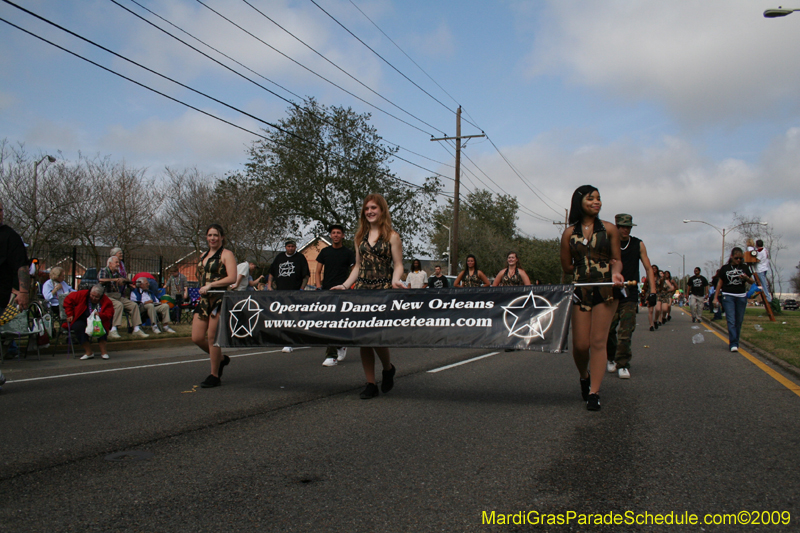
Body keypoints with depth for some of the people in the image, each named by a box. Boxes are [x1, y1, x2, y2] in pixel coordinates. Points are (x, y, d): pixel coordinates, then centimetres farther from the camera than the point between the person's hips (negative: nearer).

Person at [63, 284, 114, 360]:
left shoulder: (107, 301, -8)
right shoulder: (82, 295, -7)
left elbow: (109, 315, -14)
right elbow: (68, 300, 3)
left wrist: (100, 315, -37)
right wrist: (70, 315, -1)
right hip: (81, 320, 0)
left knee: (102, 326, -34)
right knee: (78, 326, -34)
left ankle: (103, 351, -29)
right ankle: (89, 352, -30)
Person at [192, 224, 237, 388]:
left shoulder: (226, 254, -4)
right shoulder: (203, 256, 18)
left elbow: (232, 278, -15)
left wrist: (210, 285, -18)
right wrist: (202, 289, 12)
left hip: (220, 299, -7)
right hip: (203, 300, 7)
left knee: (212, 338, -5)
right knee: (197, 338, 2)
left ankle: (214, 376, 7)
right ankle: (221, 359, 27)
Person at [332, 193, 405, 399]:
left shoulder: (392, 237, 2)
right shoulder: (361, 236, 16)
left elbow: (398, 265, -2)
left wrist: (395, 281, -21)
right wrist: (345, 285, 10)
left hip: (383, 290, -5)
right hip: (362, 289, 5)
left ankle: (388, 369, 20)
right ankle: (370, 384, 10)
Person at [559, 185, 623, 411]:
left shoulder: (609, 229, 5)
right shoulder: (569, 233, 6)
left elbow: (617, 259, 7)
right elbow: (566, 266, 10)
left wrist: (614, 272, -12)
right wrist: (587, 267, 2)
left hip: (605, 289, -1)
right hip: (581, 290, 1)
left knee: (598, 341, -6)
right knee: (580, 344, -1)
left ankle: (594, 393, -1)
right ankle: (584, 376, 31)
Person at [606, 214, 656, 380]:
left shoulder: (638, 245, 6)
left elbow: (648, 268, 6)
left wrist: (652, 289, -5)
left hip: (630, 296, 0)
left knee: (625, 332, -8)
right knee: (607, 330, 2)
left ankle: (623, 364, -1)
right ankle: (612, 358, 25)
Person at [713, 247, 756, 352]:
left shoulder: (745, 268, 8)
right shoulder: (725, 268, 4)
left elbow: (752, 281, 10)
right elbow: (720, 283, 9)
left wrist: (746, 278, -13)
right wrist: (716, 297, 6)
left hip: (741, 296, 2)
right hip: (728, 296, -2)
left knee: (739, 321, 5)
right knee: (731, 321, -11)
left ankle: (736, 342, 16)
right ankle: (733, 344, -14)